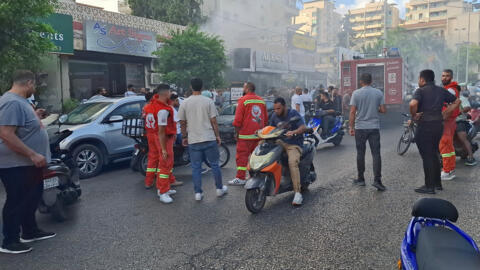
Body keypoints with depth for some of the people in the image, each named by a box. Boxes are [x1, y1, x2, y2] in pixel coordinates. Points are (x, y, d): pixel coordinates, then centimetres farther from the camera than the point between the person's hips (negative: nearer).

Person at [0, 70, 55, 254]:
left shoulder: (19, 101, 11)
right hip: (16, 165, -10)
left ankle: (30, 232, 34)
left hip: (27, 163, 10)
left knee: (31, 198, 19)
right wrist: (33, 154, -29)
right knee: (17, 202, 1)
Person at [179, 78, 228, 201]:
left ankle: (198, 193, 10)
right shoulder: (208, 101, -4)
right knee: (214, 164, 12)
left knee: (196, 167, 8)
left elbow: (182, 123, 5)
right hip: (209, 139, -1)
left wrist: (184, 137, 17)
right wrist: (217, 136, 6)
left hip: (193, 140, 1)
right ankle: (220, 189, 23)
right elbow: (213, 121, -4)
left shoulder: (184, 103, 0)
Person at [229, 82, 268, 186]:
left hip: (246, 134, -6)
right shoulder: (261, 100, 12)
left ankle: (240, 178, -4)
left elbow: (238, 119, -11)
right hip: (259, 134, 7)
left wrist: (237, 132, -3)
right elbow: (266, 118, 16)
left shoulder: (243, 100, -7)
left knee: (242, 155, -3)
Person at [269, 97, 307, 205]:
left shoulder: (293, 113, -7)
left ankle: (298, 193, -31)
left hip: (294, 144, -6)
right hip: (280, 142, 6)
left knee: (293, 162, -33)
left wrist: (293, 132, -36)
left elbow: (303, 128, -17)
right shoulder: (275, 116, 9)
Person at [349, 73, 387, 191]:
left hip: (360, 128, -1)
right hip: (374, 127, 1)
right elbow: (383, 110, 1)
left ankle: (361, 179, 16)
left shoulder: (356, 93, -4)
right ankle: (377, 179, -6)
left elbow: (352, 112, -8)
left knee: (360, 153, 8)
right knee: (376, 153, 2)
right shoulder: (378, 93, 1)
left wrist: (351, 127, 0)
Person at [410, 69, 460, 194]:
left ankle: (429, 186, 4)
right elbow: (457, 101, 17)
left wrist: (414, 116, -12)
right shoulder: (441, 90, 12)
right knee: (434, 154, 19)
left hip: (425, 126, -7)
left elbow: (413, 104, -28)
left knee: (427, 157, -1)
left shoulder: (420, 91, -9)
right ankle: (437, 183, 26)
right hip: (438, 125, 7)